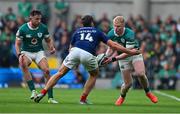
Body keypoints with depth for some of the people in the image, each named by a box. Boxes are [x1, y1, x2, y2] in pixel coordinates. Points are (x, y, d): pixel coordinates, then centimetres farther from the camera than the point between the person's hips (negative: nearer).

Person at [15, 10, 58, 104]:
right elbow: (17, 43, -9)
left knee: (46, 70, -19)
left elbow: (48, 40, 7)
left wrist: (51, 48, -13)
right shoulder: (23, 29, -14)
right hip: (26, 52, -2)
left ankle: (50, 97, -12)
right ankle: (33, 91, -34)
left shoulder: (43, 28, -7)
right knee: (23, 65, -35)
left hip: (39, 52, 2)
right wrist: (19, 55, -26)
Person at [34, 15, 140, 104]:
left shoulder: (77, 31, 33)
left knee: (60, 73, 10)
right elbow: (113, 45, 24)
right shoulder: (97, 32, 28)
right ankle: (83, 99, 20)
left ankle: (43, 93, -4)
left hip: (75, 51, 1)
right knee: (94, 74, 26)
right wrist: (129, 51, 29)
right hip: (88, 55, -1)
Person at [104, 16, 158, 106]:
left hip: (134, 54, -2)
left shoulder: (129, 34, -31)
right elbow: (111, 48, 0)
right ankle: (122, 97, 29)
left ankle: (148, 92, -1)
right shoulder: (110, 34, -16)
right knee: (128, 83, -4)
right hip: (122, 57, 2)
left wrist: (113, 59, -38)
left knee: (140, 74, -28)